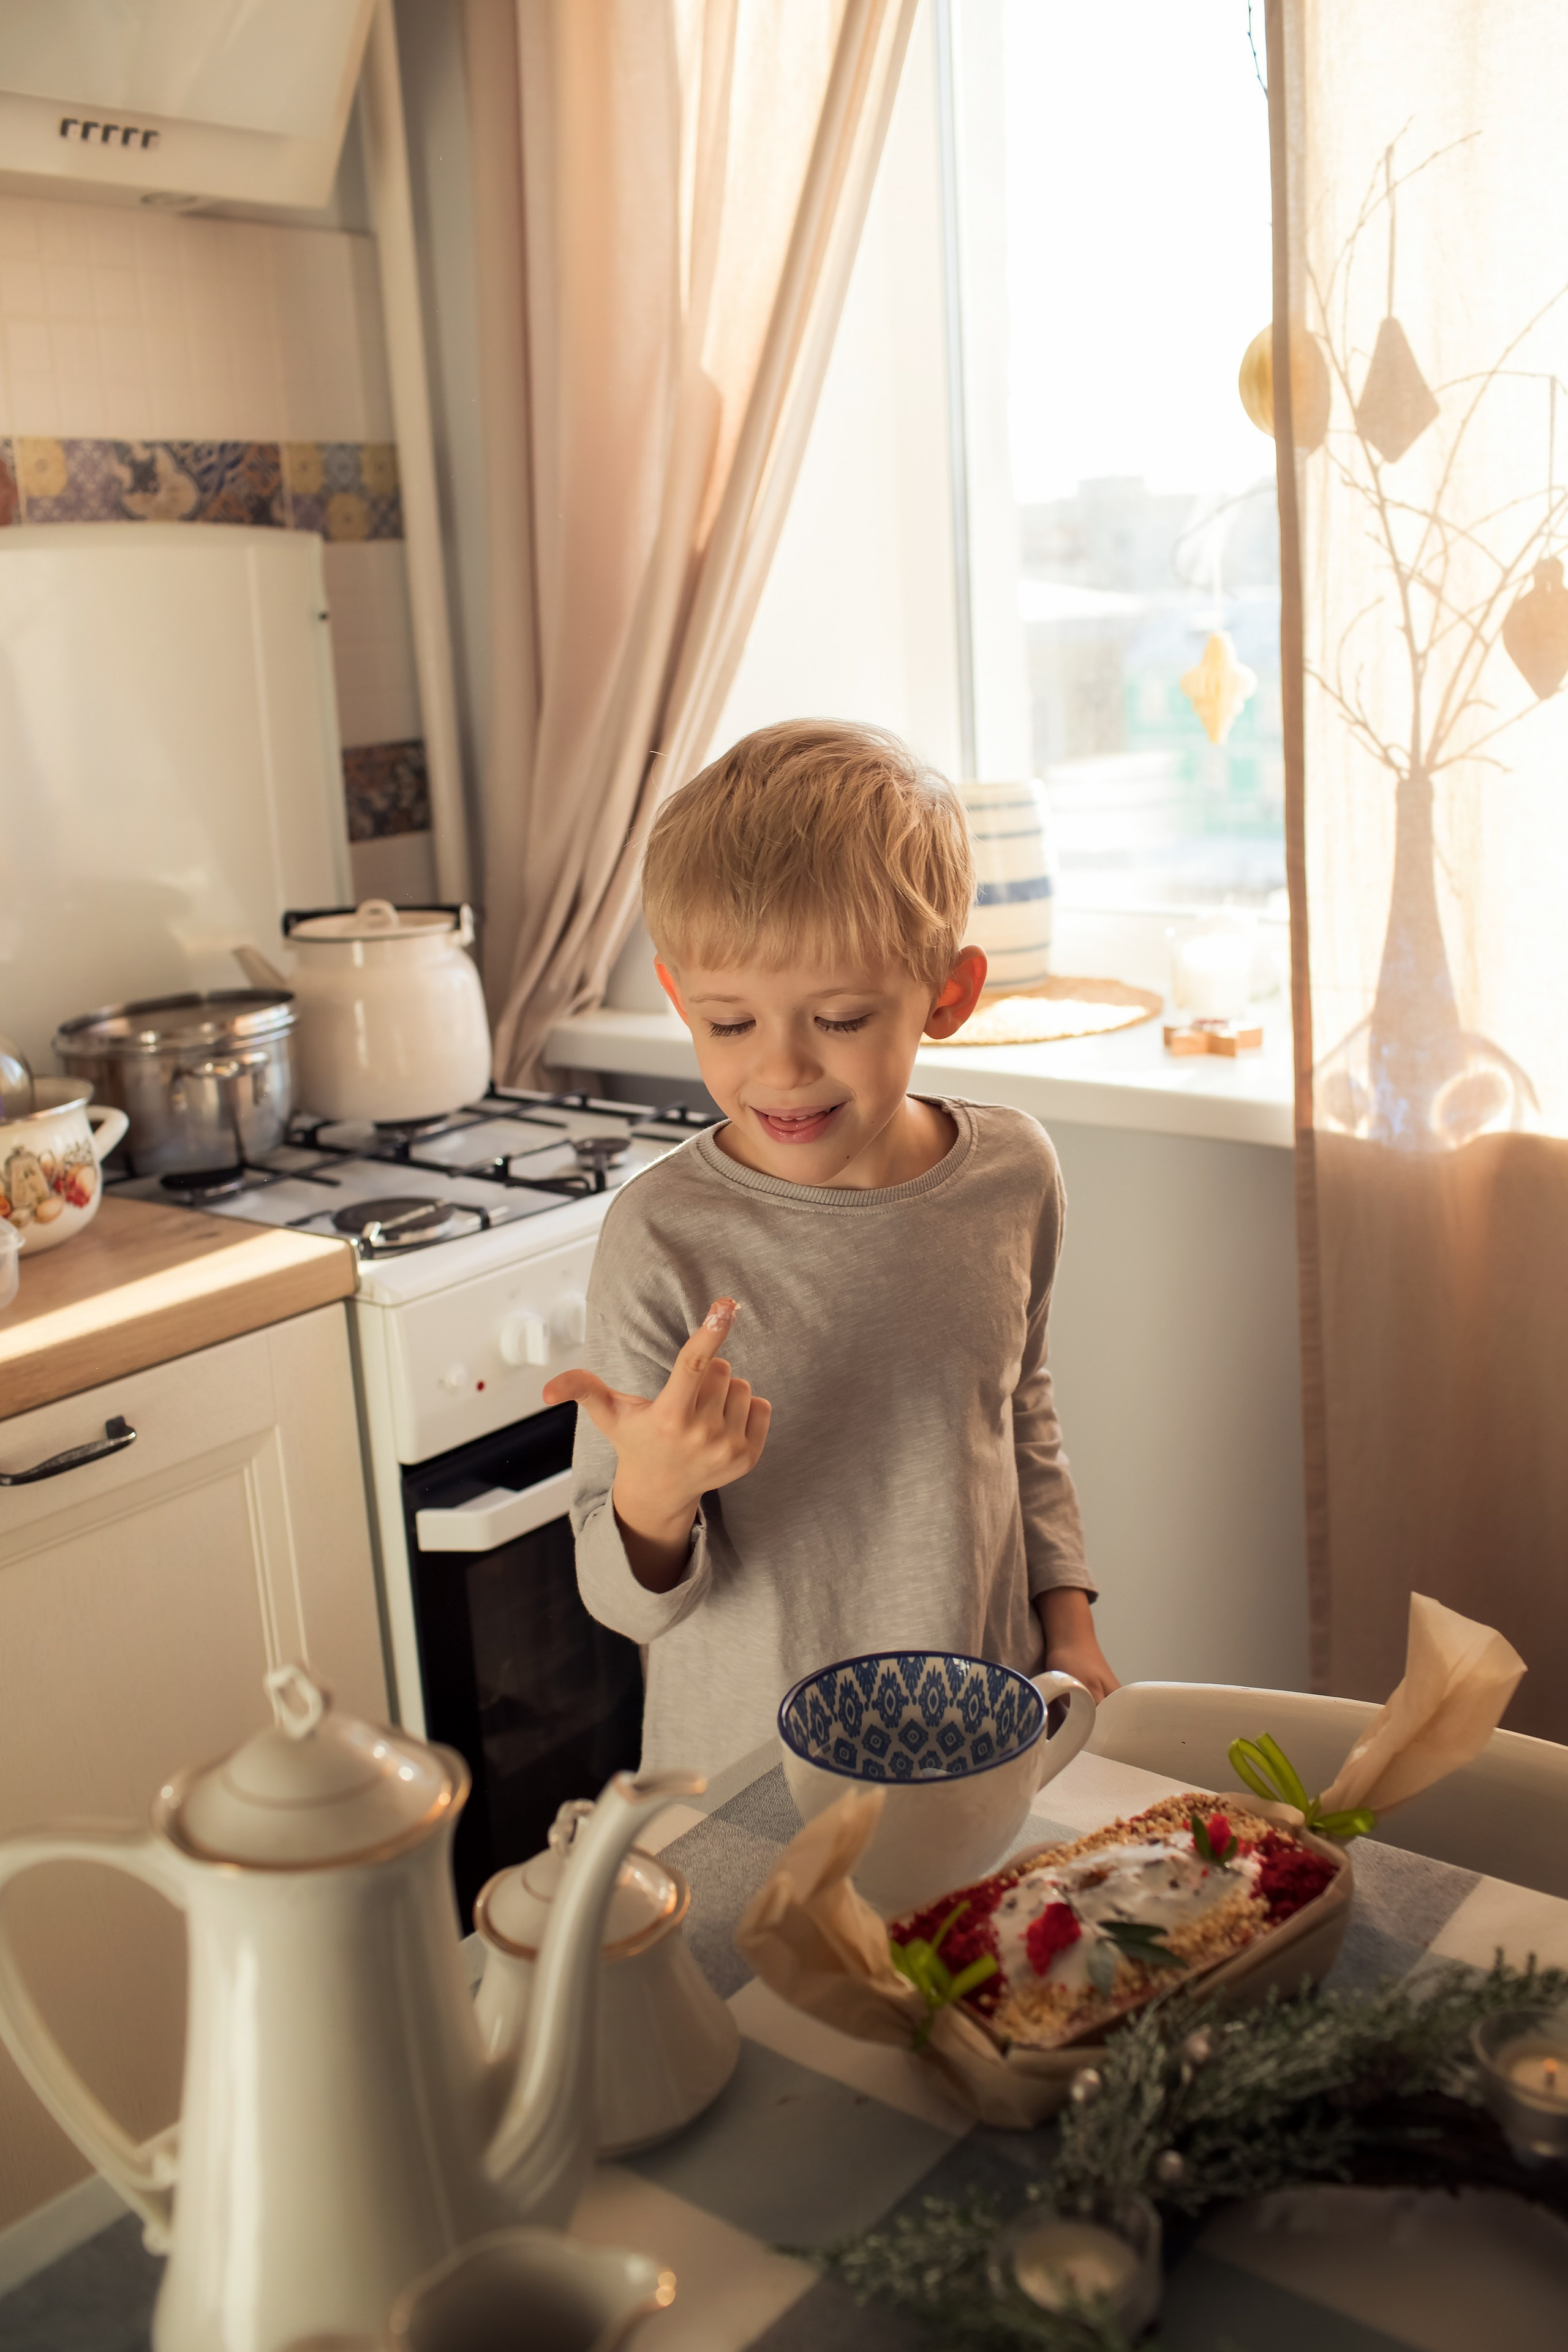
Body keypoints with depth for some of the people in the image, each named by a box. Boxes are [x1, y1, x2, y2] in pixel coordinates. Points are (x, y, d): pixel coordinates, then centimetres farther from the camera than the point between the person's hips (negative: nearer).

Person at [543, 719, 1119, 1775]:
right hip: (749, 1772, -3)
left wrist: (1067, 1622, 8)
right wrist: (652, 1498, -33)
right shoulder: (666, 1237, -20)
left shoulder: (1014, 1175, -7)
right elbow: (631, 1602, -14)